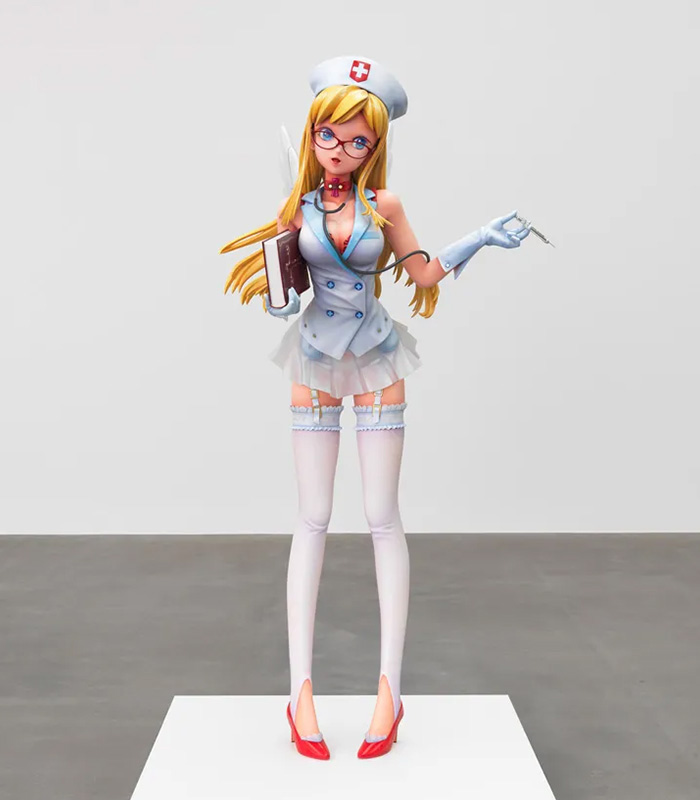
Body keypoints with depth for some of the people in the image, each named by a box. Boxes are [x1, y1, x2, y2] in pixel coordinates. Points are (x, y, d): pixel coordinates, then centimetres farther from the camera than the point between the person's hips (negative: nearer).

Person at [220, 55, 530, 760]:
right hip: (316, 363, 1)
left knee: (383, 518, -2)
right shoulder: (297, 206, 1)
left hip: (376, 363, -1)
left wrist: (483, 238, -2)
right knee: (313, 519, 0)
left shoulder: (383, 204, -2)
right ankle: (301, 689, 4)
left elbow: (424, 274, 6)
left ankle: (390, 688, 5)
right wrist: (280, 295, -12)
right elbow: (279, 280, 10)